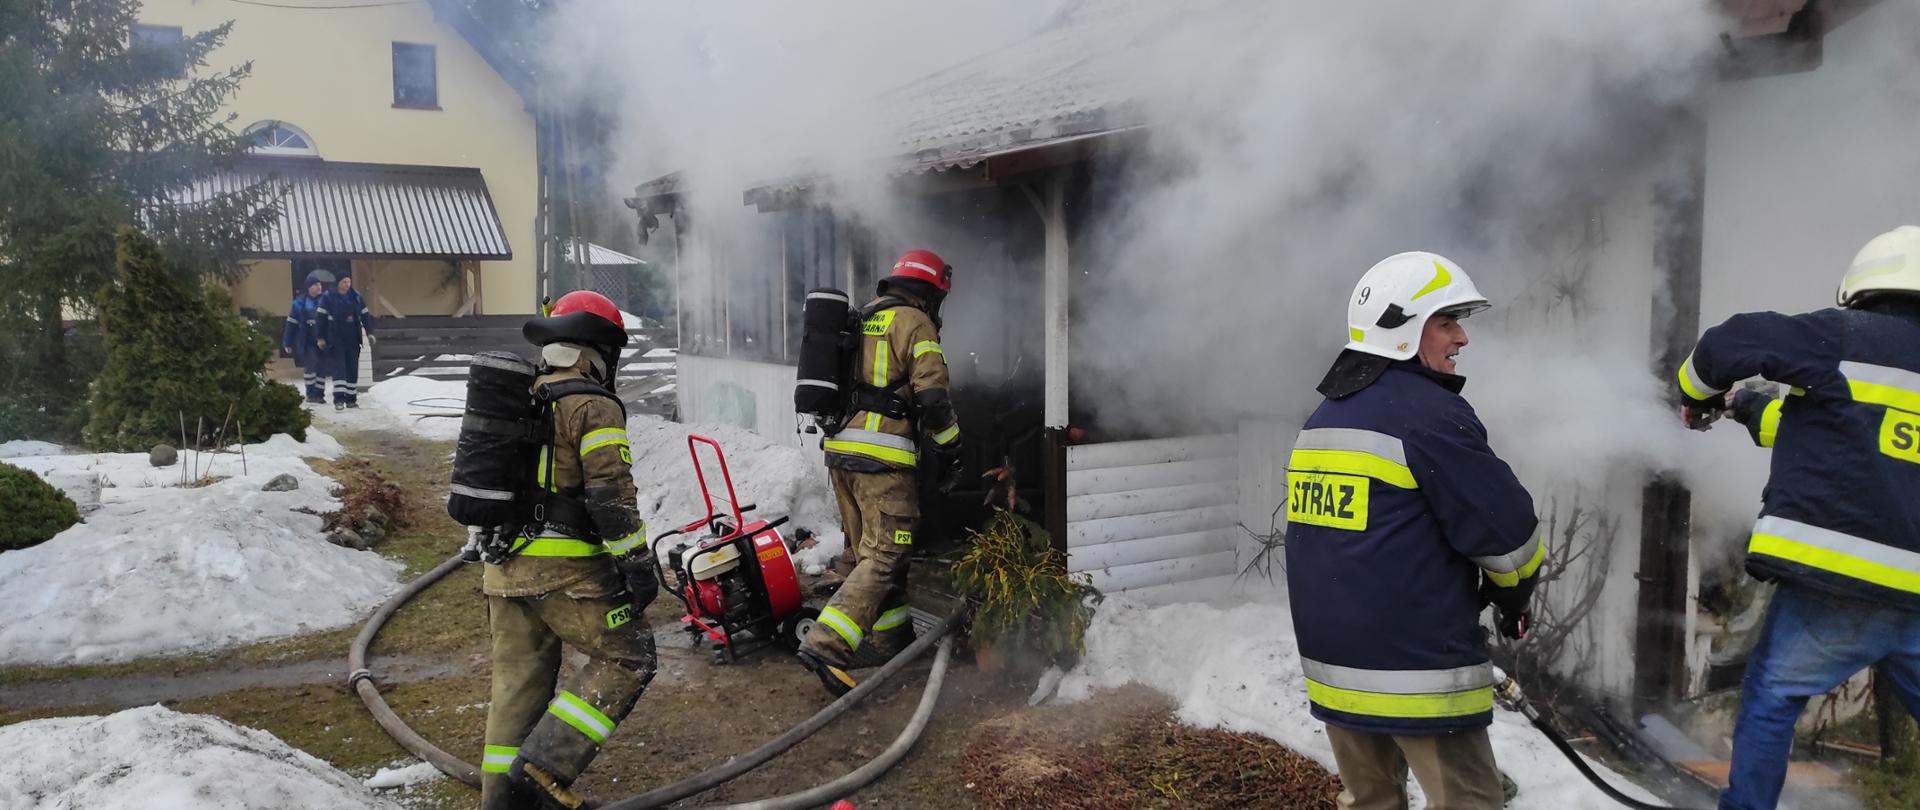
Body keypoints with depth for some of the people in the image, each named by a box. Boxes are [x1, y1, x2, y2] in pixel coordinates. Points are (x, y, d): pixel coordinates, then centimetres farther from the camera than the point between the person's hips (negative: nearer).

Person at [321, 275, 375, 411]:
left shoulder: (356, 297, 6)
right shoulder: (328, 298, -4)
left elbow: (365, 315, 10)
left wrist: (369, 332, 1)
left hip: (353, 339, 4)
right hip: (336, 339, -4)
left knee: (352, 368, 6)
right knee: (338, 368, -10)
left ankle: (351, 399, 14)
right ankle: (339, 399, -14)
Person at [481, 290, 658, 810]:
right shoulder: (593, 406, -9)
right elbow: (611, 496, -16)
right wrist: (638, 564, -12)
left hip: (504, 565, 8)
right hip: (565, 569, -8)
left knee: (518, 677, 15)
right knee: (626, 658, 2)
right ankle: (545, 766, -6)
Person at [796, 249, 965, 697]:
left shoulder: (858, 321, 21)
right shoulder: (914, 323, -4)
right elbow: (933, 395, -12)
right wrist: (950, 454, -2)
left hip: (839, 450, 9)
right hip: (882, 456, -9)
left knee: (868, 551, 17)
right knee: (886, 556, -7)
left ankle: (891, 639, 29)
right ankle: (826, 644, -18)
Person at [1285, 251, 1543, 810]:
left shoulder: (1323, 420, 12)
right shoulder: (1430, 413, -15)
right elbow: (1506, 529, -14)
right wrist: (1515, 593, 8)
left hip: (1334, 664, 8)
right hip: (1418, 669, -8)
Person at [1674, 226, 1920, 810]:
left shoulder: (1848, 338, -2)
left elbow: (1728, 344, -5)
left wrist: (1698, 397, 15)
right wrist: (1751, 410, 35)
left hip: (1837, 584, -5)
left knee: (1770, 697, 13)